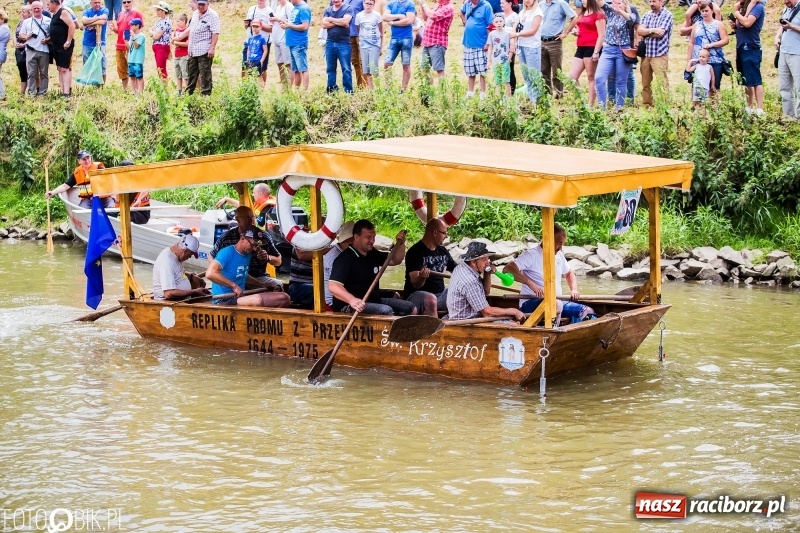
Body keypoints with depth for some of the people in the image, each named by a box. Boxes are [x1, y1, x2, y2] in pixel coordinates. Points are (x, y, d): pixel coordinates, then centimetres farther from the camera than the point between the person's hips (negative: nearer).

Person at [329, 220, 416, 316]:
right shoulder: (345, 258, -16)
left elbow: (395, 260, 24)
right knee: (386, 311, -32)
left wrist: (400, 244, 3)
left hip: (375, 300, 10)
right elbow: (333, 286, -28)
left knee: (411, 309, 3)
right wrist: (352, 300, -46)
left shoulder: (372, 254, 13)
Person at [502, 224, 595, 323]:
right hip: (531, 303, -8)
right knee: (556, 304, -40)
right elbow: (507, 269, -24)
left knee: (587, 311, -11)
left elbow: (569, 274, 32)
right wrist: (531, 284, -34)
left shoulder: (559, 255, 14)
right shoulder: (531, 254, -11)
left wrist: (574, 290, 9)